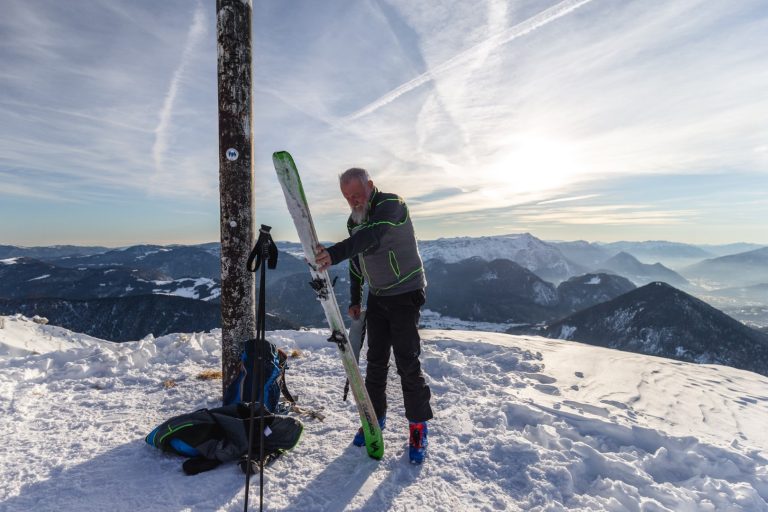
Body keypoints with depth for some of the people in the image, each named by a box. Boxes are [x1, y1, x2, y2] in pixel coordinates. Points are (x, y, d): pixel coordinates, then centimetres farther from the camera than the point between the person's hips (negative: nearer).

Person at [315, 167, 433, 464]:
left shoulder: (392, 204, -18)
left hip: (406, 294, -6)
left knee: (407, 361, -6)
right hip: (377, 297, 7)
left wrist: (335, 253, -52)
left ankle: (418, 426, 10)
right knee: (376, 360, 10)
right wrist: (355, 300, 14)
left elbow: (372, 236, -39)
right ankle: (375, 417, 26)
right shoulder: (354, 221, 6)